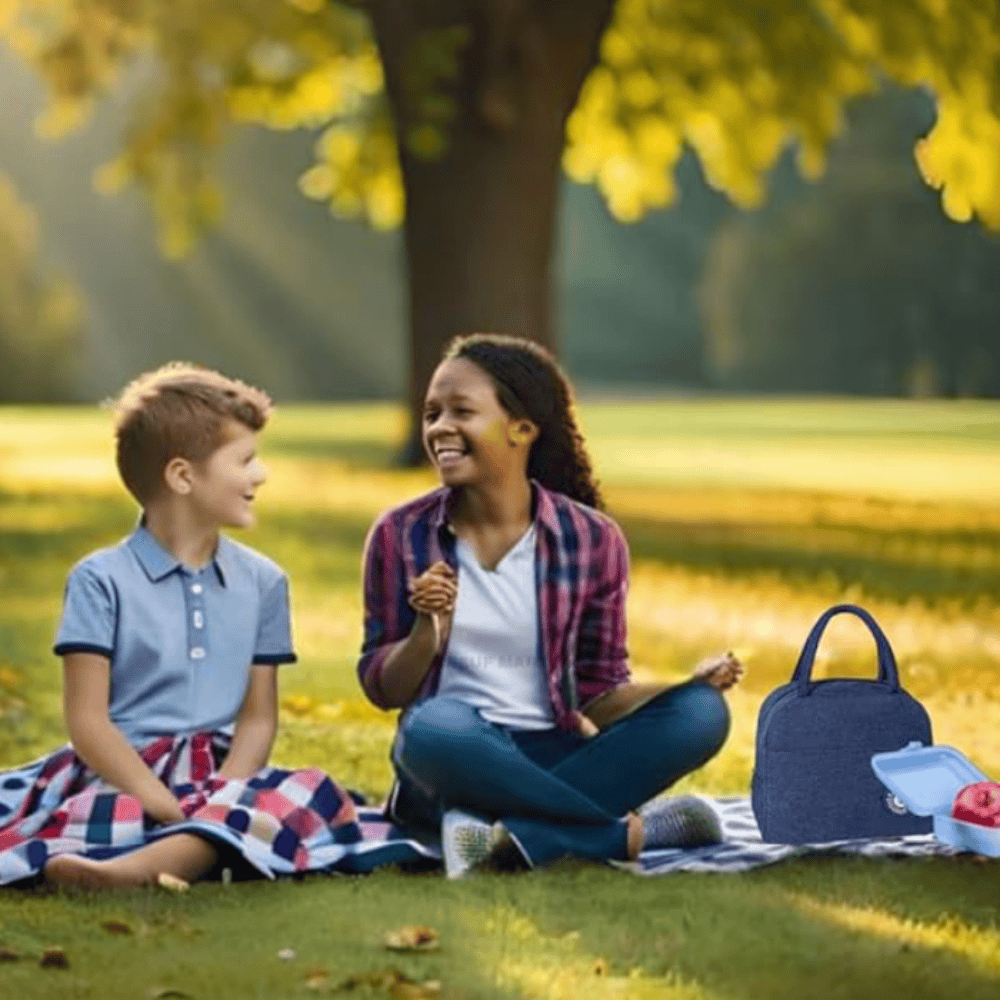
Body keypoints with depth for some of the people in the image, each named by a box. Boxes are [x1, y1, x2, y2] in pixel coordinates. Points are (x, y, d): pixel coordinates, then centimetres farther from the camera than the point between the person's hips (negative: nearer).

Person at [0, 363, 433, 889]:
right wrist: (169, 808, -18)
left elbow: (258, 716, 11)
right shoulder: (101, 580, 2)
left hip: (220, 777, 4)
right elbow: (87, 721, -5)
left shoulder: (262, 581, 15)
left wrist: (222, 799, -11)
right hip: (122, 780, -4)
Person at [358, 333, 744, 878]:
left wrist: (690, 683, -13)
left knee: (702, 713, -24)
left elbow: (600, 695, 5)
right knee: (433, 727, -39)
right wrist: (427, 634, -17)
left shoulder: (592, 540, 2)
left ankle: (516, 834, -34)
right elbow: (381, 688, 4)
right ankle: (636, 831, -25)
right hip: (452, 752, -1)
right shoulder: (400, 535, 1)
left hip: (554, 754, 2)